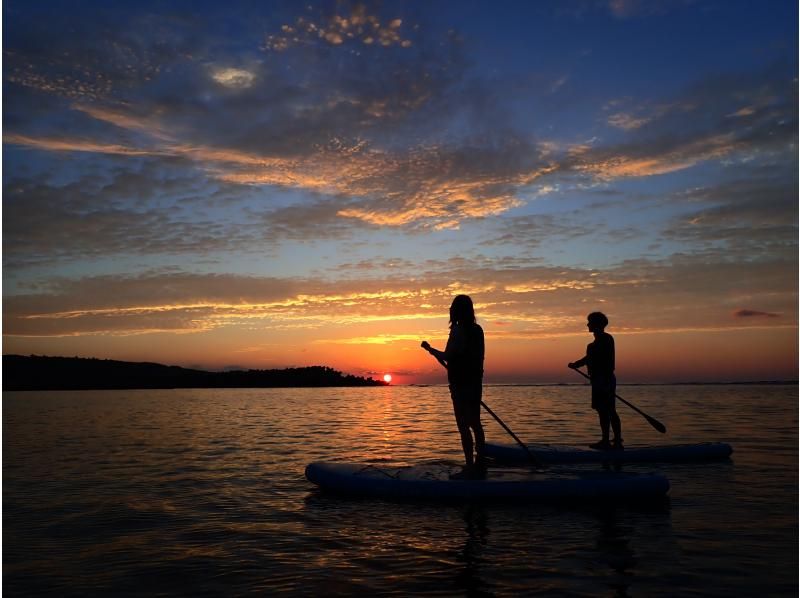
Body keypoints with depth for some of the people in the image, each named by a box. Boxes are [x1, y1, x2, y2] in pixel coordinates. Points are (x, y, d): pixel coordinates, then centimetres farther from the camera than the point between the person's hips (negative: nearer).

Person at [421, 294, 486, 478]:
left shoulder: (458, 330, -14)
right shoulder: (477, 330, 10)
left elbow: (446, 356, -16)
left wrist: (429, 348, 0)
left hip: (461, 384, -8)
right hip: (475, 382, 9)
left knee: (463, 425, -6)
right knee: (475, 423, 14)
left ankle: (470, 466, -6)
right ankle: (480, 463, 21)